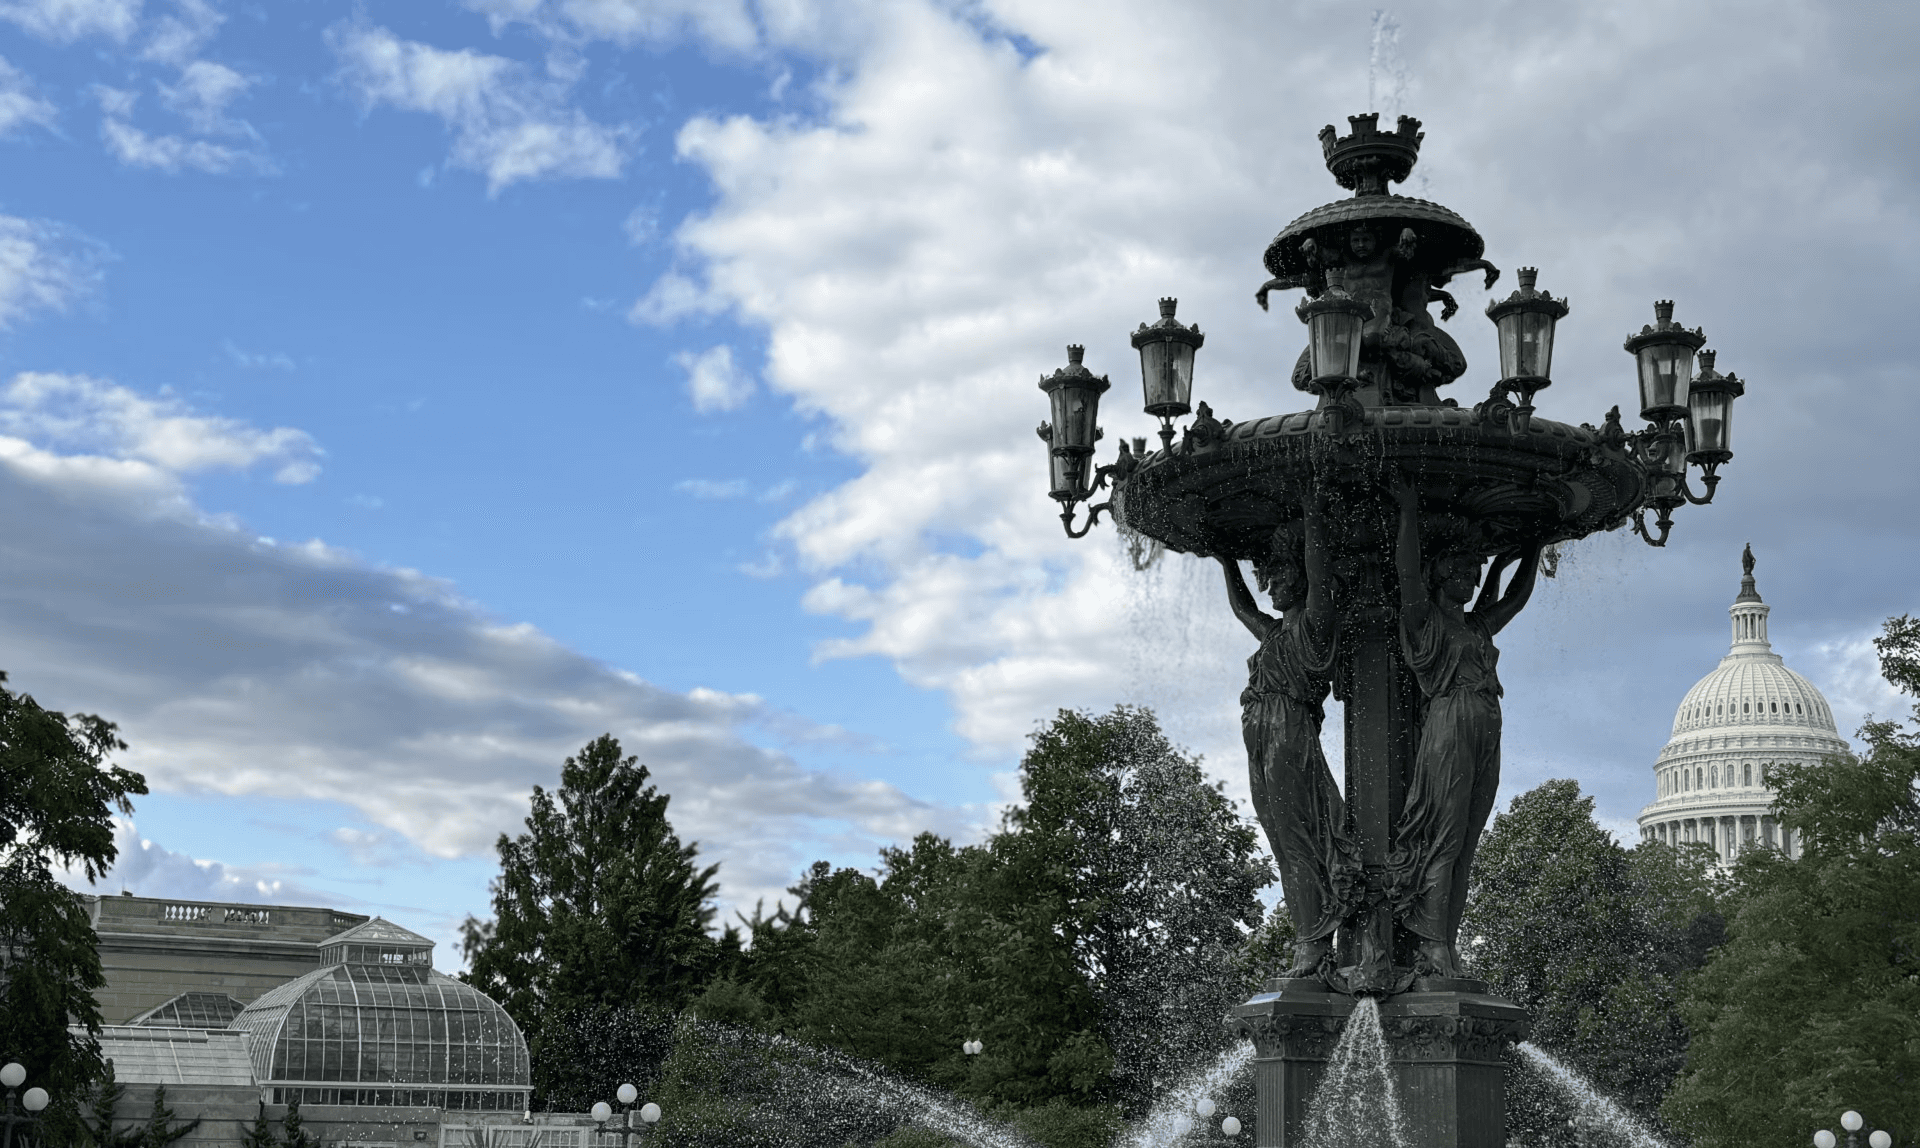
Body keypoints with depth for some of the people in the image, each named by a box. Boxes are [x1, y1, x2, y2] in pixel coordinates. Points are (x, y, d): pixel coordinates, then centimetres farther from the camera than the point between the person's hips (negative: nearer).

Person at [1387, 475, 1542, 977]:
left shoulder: (1479, 627, 27)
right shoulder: (1424, 620, 6)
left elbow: (1516, 598, 37)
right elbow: (1407, 571, -8)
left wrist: (1531, 552, 36)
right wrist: (1410, 511, -11)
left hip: (1486, 736, 7)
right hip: (1447, 725, -7)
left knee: (1464, 846, 0)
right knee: (1444, 839, -13)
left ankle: (1445, 950, -3)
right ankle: (1434, 949, -17)